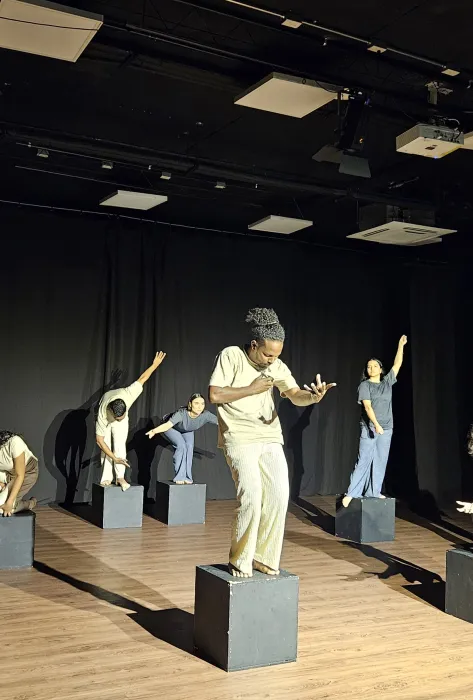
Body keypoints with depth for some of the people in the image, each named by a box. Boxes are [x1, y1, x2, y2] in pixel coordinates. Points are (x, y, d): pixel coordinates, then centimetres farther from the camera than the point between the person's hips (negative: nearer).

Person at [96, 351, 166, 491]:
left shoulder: (128, 394, -44)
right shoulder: (103, 415, -43)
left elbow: (142, 379, -27)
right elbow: (99, 440, -32)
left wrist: (155, 364, -14)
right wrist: (115, 458, -32)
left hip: (119, 416, 1)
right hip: (107, 419, -1)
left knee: (120, 445, -13)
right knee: (106, 446, -9)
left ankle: (120, 477, -13)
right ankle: (107, 478, 1)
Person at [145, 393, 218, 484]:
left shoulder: (206, 415, -33)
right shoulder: (181, 414, -44)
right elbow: (167, 425, -58)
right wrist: (154, 430, -75)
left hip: (187, 431, 4)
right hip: (172, 428, -4)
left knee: (189, 447, -16)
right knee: (181, 445, -23)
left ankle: (187, 477, -2)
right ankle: (179, 476, -12)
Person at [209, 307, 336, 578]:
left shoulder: (277, 366, 5)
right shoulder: (231, 356, -7)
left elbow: (295, 395, -7)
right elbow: (215, 395, -13)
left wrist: (312, 397, -30)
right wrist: (252, 389, -12)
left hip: (270, 438, 5)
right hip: (240, 437, -4)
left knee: (279, 493, -10)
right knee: (251, 493, -19)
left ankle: (263, 557, 7)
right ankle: (240, 561, -2)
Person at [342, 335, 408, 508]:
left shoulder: (387, 382, 11)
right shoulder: (365, 385, -2)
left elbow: (397, 364, 13)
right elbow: (367, 406, -12)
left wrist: (401, 345, 10)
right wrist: (376, 424, -23)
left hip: (386, 429, 4)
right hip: (369, 428, -4)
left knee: (380, 462, 4)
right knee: (363, 461, -8)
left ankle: (373, 492, 9)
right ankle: (352, 493, -7)